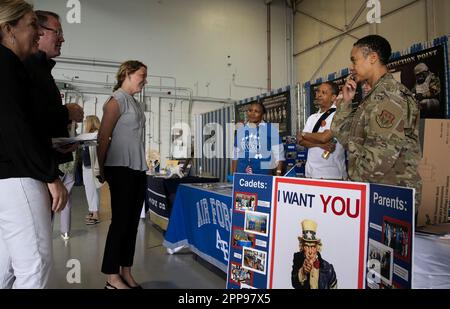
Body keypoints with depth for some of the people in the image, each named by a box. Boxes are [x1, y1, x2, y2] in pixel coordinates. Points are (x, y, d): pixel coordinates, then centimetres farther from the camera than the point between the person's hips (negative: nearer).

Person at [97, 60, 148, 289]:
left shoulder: (136, 103, 18)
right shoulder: (117, 100, -7)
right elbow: (103, 137, -10)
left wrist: (142, 165, 16)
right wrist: (102, 170, -6)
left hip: (138, 169, 8)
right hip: (121, 168, -8)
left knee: (132, 221, 9)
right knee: (120, 220, -3)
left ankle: (126, 272, 19)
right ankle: (112, 276, 9)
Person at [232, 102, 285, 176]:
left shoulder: (271, 129, -1)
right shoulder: (241, 129, 11)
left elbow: (279, 154, -3)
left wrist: (278, 175, -10)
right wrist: (234, 174, 12)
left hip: (263, 173, -3)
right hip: (242, 173, 4)